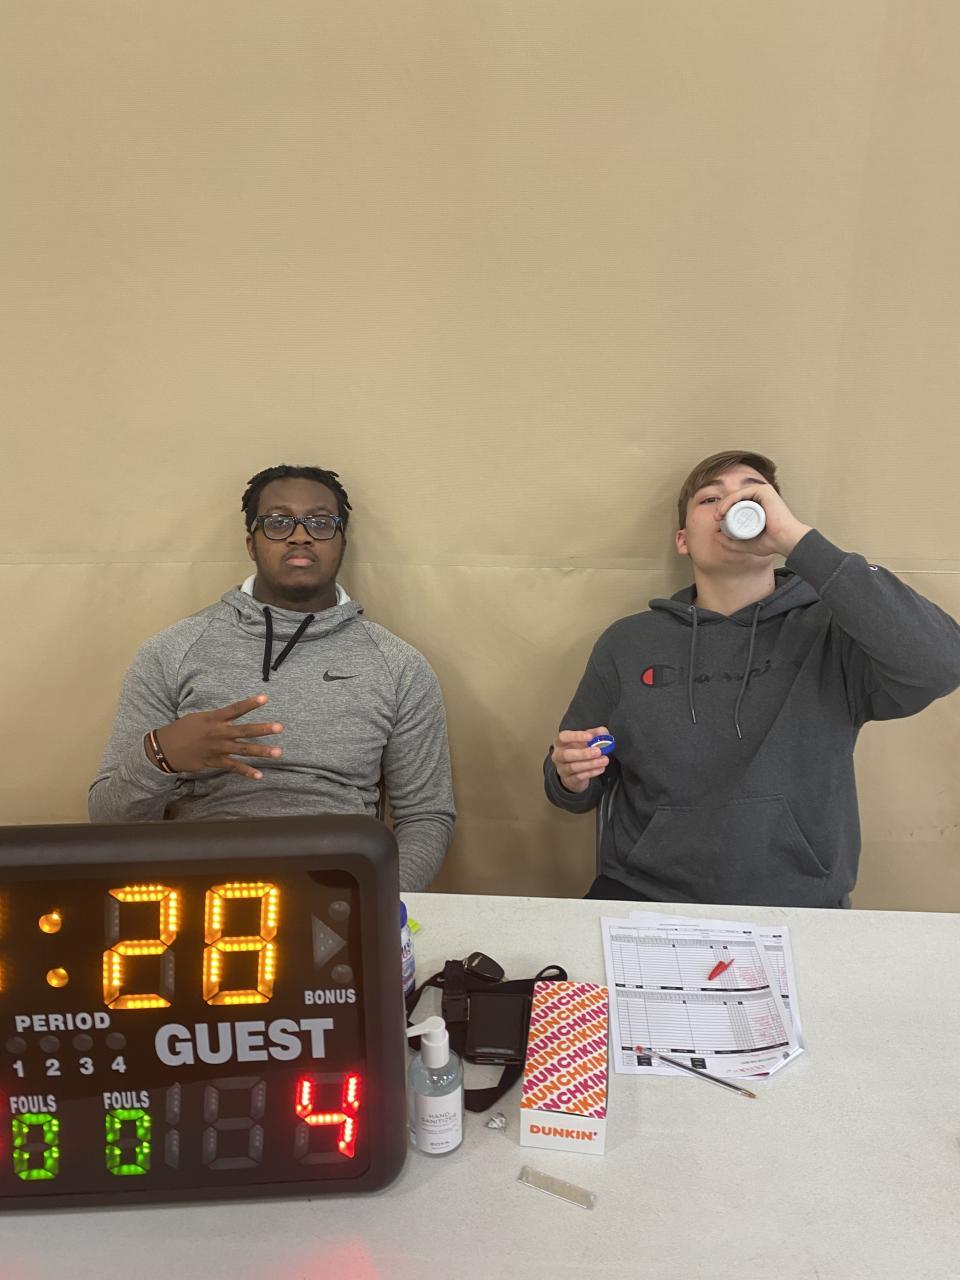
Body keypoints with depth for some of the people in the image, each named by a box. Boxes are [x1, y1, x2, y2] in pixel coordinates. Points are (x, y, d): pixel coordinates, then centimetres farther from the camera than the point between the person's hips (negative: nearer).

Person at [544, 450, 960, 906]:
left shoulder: (832, 632, 0)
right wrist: (571, 775, -10)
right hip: (643, 897, 2)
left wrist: (795, 536, -19)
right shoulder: (627, 643, 6)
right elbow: (577, 791, 14)